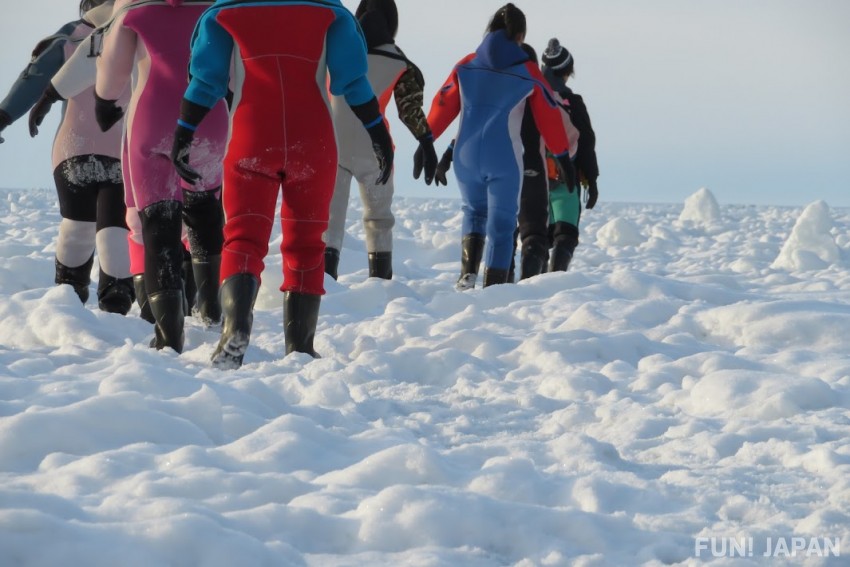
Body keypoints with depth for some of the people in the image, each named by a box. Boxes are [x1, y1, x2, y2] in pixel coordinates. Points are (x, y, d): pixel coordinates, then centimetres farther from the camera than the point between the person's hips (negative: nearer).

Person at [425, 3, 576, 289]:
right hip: (504, 159, -3)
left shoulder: (467, 65, 6)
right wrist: (563, 156, 15)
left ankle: (468, 272, 0)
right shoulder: (528, 72, 1)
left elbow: (443, 106, 5)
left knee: (474, 212, 22)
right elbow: (549, 117, 6)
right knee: (501, 223, 6)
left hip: (466, 156, 3)